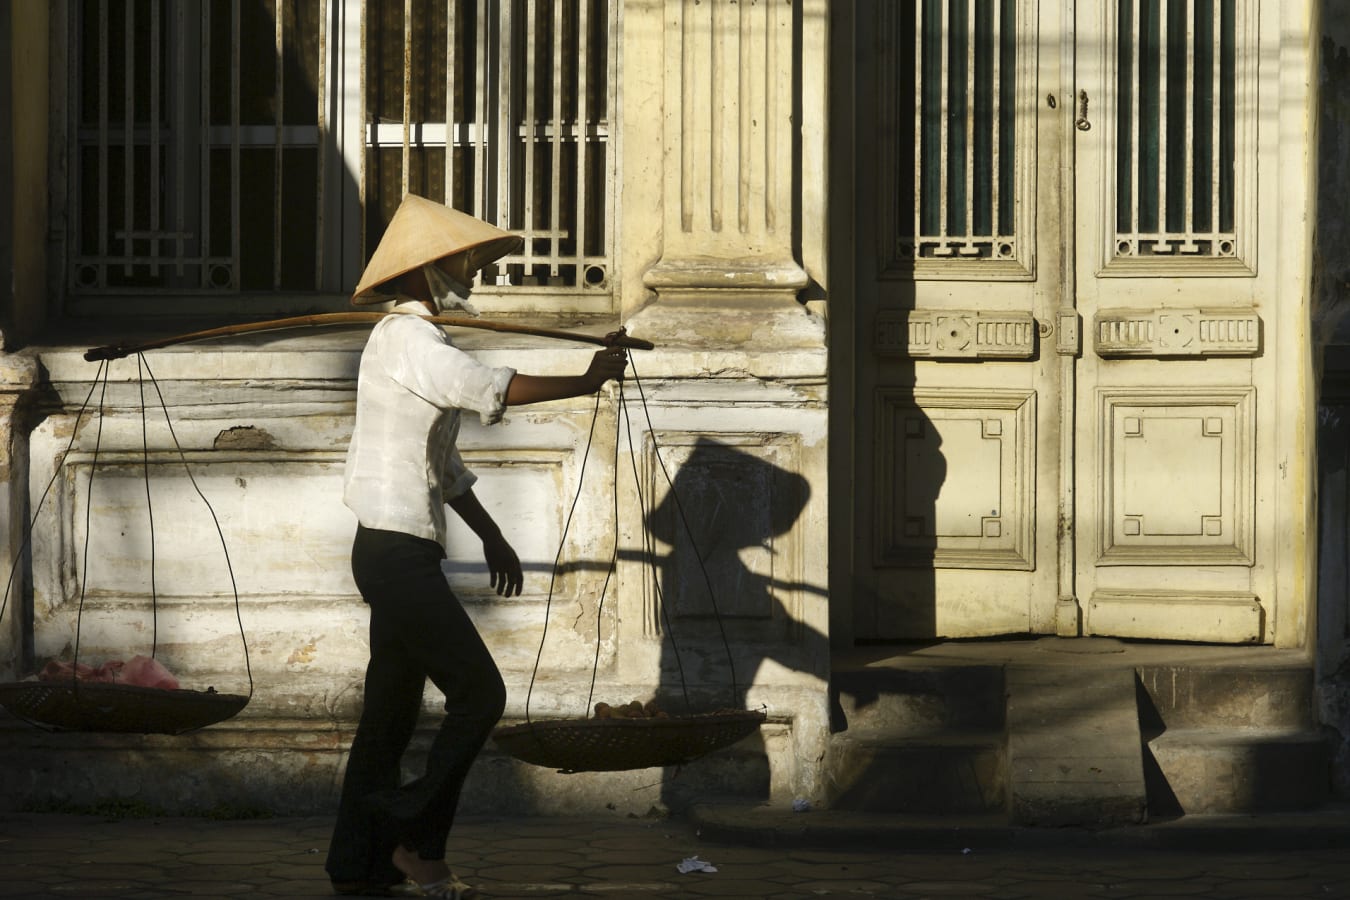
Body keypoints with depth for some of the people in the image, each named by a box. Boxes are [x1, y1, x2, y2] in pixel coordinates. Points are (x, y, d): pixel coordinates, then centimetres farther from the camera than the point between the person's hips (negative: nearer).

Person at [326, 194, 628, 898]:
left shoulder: (419, 341, 20)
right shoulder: (405, 339, -13)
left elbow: (441, 463, 28)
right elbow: (490, 389, -30)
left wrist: (491, 537, 28)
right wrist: (589, 382, -27)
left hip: (399, 553, 10)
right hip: (396, 551, -10)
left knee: (391, 714, 11)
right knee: (477, 692, -10)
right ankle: (415, 839, -5)